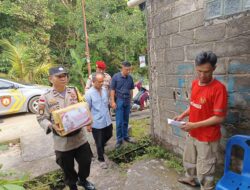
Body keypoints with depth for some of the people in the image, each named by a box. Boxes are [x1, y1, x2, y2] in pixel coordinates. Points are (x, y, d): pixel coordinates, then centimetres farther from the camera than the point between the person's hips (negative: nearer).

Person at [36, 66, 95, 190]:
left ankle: (82, 180, 49)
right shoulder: (45, 98, -11)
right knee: (68, 168, 16)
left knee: (86, 161, 17)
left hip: (80, 137, 3)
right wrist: (52, 126, -24)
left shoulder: (74, 91, -1)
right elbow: (41, 118, -6)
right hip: (62, 141, -3)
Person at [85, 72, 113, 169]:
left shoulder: (105, 90, 1)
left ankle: (101, 146, 53)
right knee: (99, 143, 10)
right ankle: (101, 160, 32)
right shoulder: (89, 94, -17)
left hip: (107, 121, 6)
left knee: (109, 135, 24)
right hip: (97, 123, -6)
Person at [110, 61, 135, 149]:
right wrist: (113, 102, -10)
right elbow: (112, 90, -5)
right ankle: (119, 139, 10)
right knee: (119, 121, -1)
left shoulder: (130, 78, 5)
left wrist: (131, 100, 11)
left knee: (126, 120, 12)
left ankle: (125, 136, 26)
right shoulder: (116, 77, -6)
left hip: (127, 101, 4)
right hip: (119, 101, -4)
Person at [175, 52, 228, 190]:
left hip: (207, 138, -7)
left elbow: (219, 117, -21)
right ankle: (191, 179, 54)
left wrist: (194, 125, -24)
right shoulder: (195, 83, -1)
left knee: (204, 170, 12)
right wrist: (183, 115, -3)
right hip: (192, 134, 8)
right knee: (188, 160, 28)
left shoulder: (219, 88, -23)